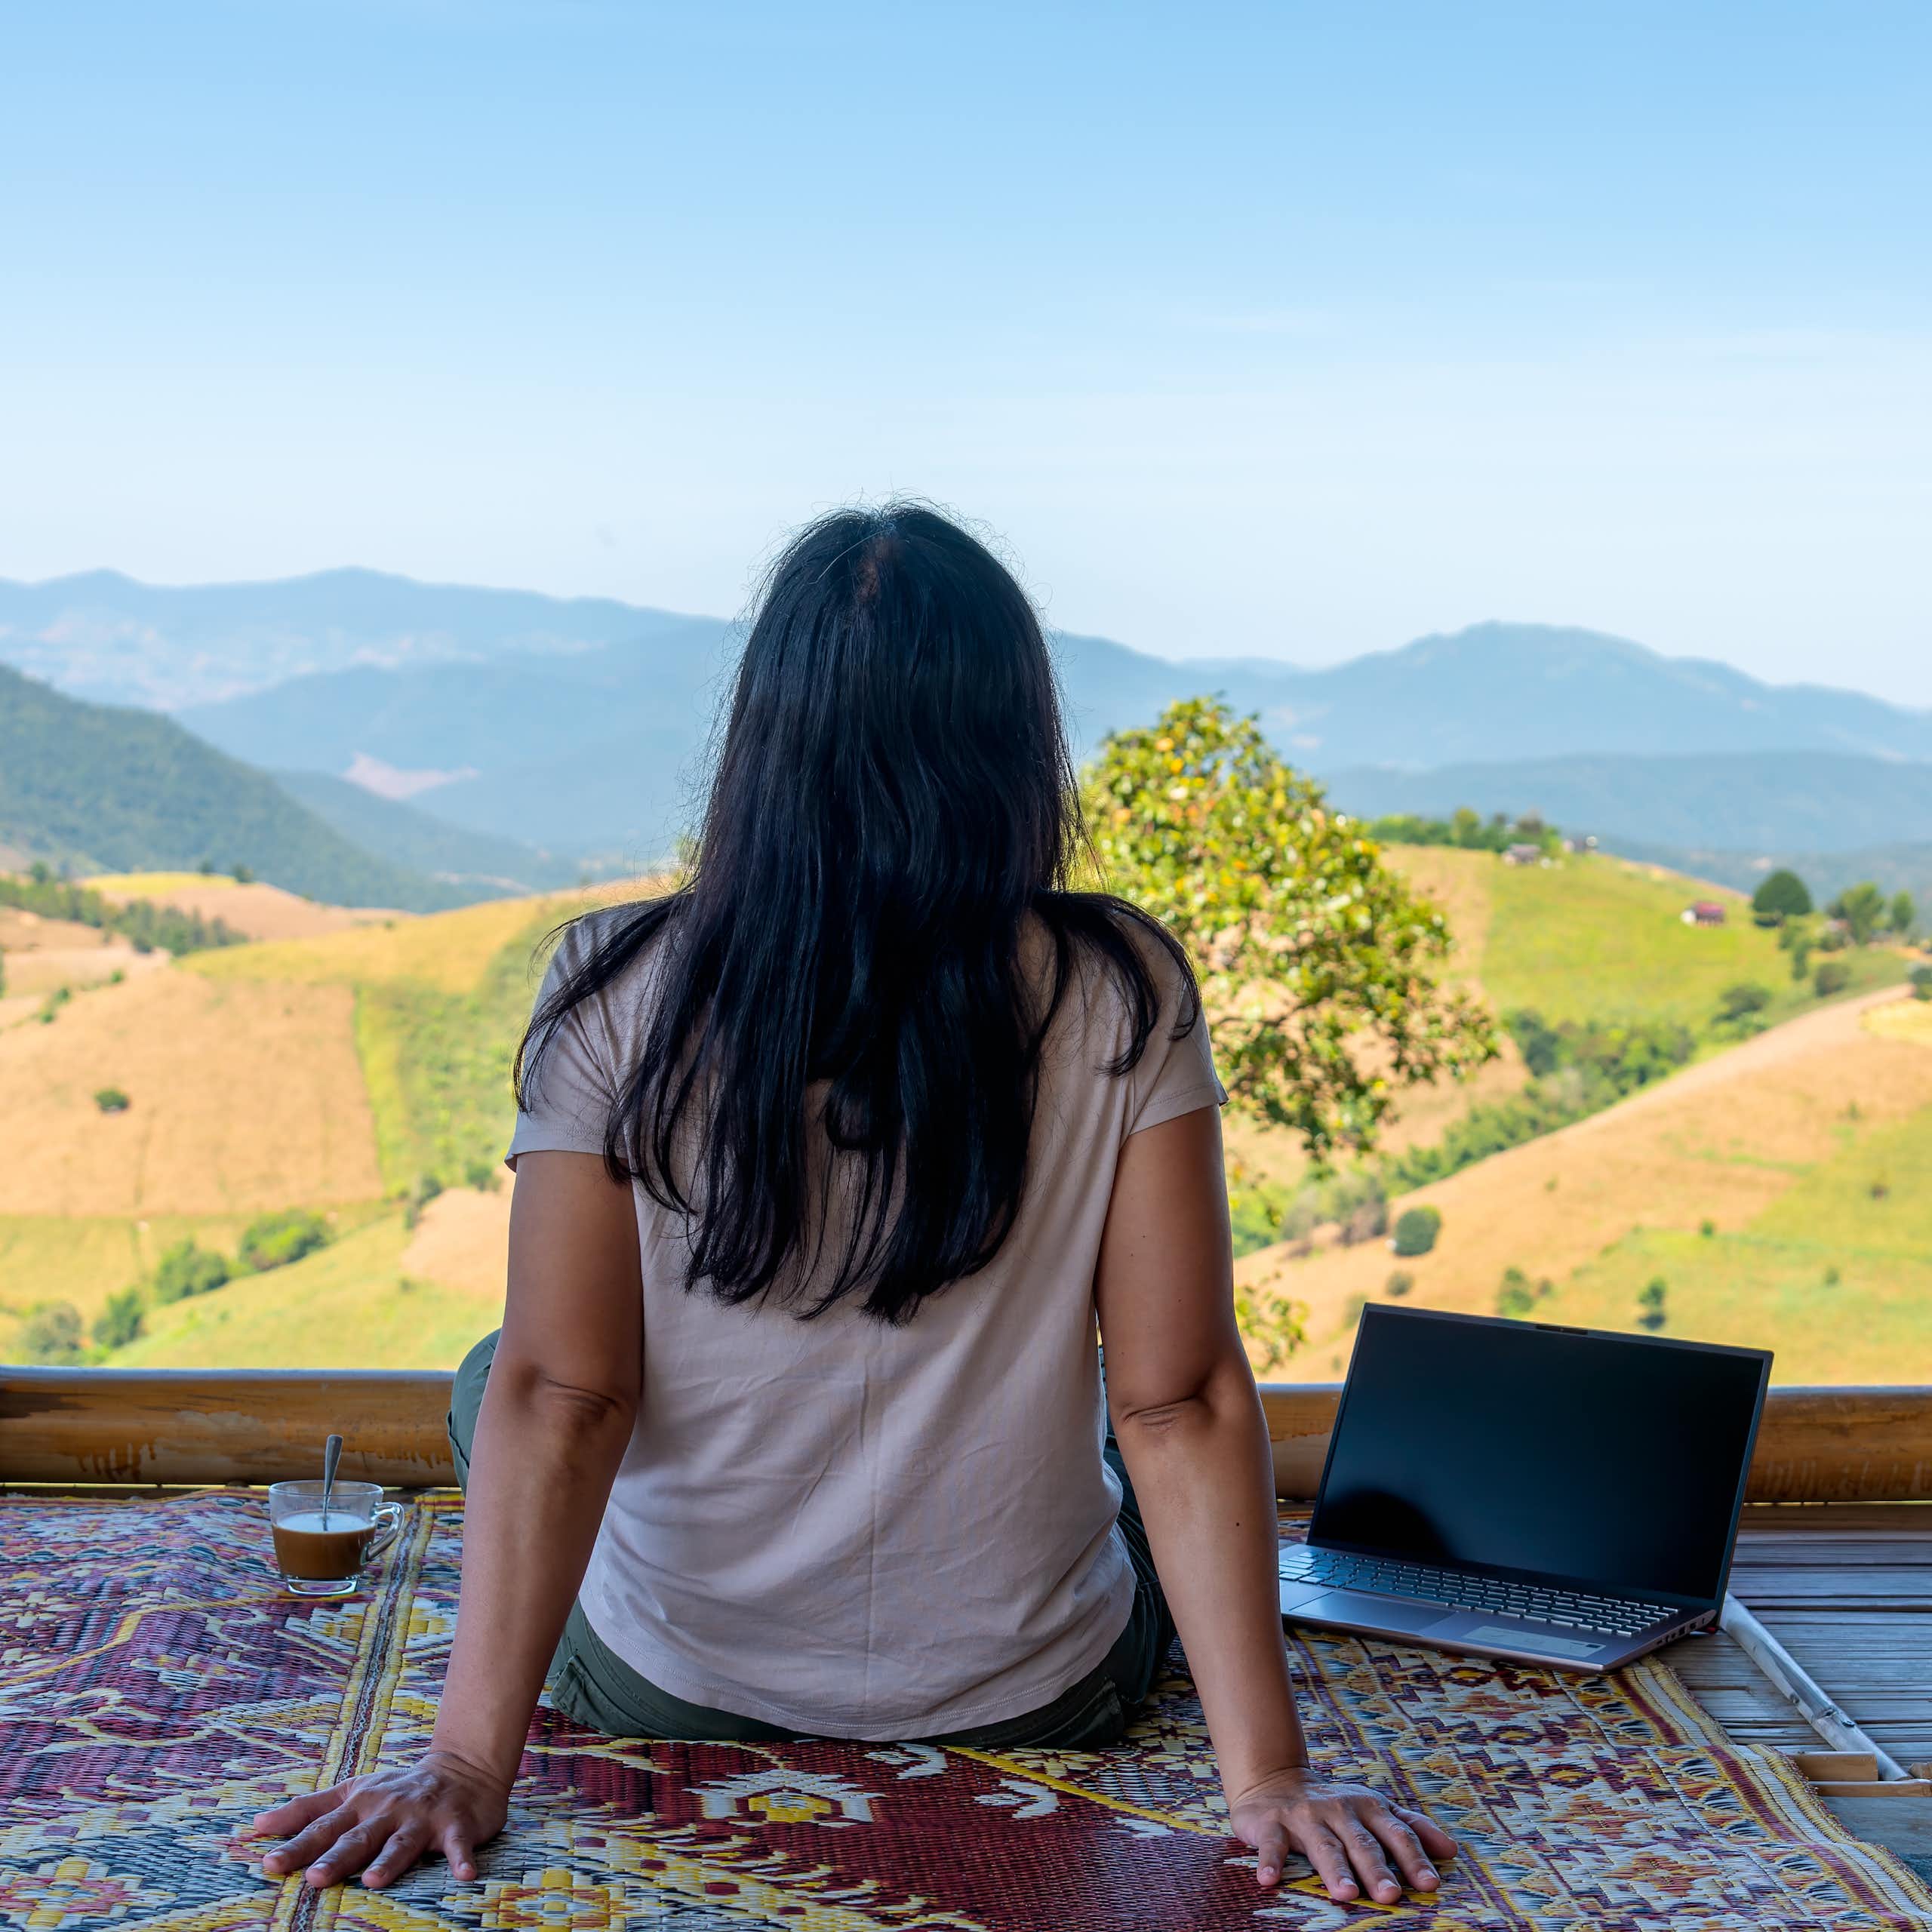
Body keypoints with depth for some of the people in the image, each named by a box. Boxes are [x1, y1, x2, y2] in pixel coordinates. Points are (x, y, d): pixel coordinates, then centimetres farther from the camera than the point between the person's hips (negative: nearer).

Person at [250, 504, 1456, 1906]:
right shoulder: (1120, 1000, -16)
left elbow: (557, 1395, -18)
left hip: (672, 1695, -1)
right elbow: (1180, 1404, -17)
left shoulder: (620, 995, -16)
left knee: (485, 1373, 30)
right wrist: (1267, 1774, -13)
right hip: (1039, 1701, 1)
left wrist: (473, 1756, -15)